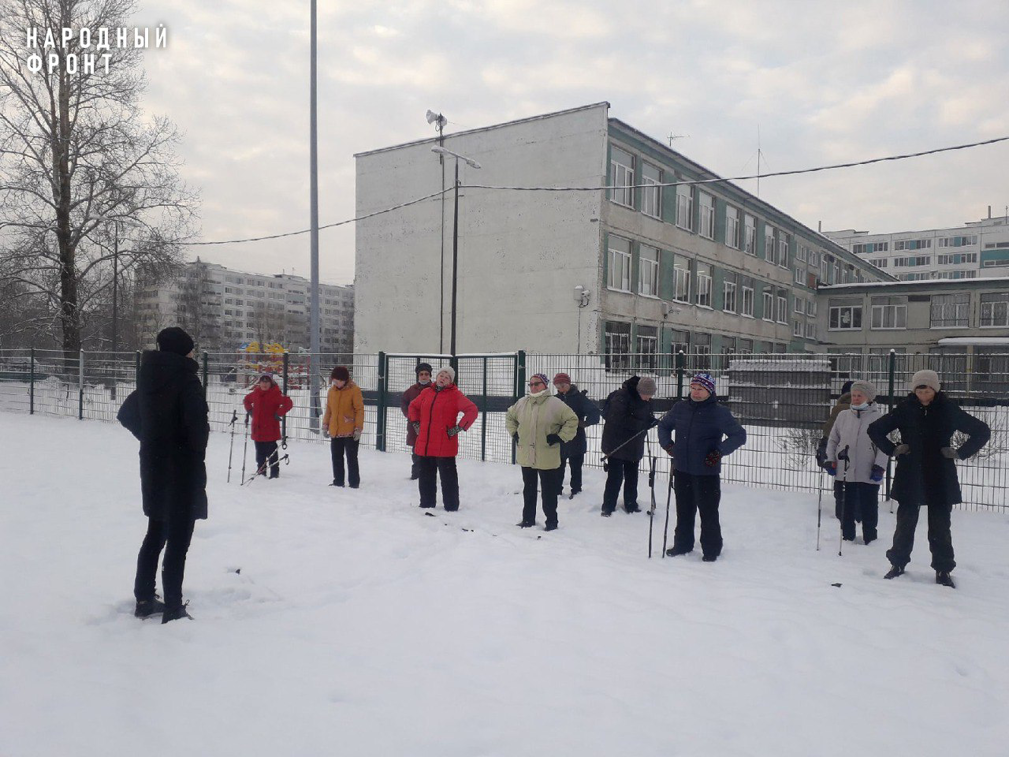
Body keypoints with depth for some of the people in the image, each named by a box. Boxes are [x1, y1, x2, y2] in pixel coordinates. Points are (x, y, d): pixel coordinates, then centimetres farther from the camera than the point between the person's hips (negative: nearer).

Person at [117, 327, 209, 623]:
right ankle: (173, 609, 4)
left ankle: (144, 599, 29)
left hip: (153, 466, 7)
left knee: (156, 533, 21)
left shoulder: (149, 379, 6)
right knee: (178, 540, 0)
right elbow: (198, 423, -25)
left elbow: (126, 414, 16)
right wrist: (197, 454, -8)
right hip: (182, 468, -7)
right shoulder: (186, 379, -16)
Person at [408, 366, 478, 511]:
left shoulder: (455, 394, -5)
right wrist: (415, 423, 17)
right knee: (426, 477, 15)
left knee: (448, 477, 0)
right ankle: (426, 504, 28)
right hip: (424, 444, 5)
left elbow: (472, 410, -11)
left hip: (445, 446, -5)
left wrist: (459, 427, -13)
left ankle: (451, 507, 9)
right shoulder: (426, 393, 11)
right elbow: (413, 406, 27)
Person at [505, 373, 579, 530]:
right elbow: (509, 416, 22)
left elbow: (572, 420, -7)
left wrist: (560, 437, -10)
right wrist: (514, 433, 12)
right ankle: (528, 519, 29)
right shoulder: (522, 403, 4)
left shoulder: (555, 404, -10)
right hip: (526, 456, 4)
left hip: (547, 458, -4)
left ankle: (551, 520, 18)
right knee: (528, 489, 16)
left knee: (549, 491, 5)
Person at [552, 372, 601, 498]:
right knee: (558, 467, 12)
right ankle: (557, 490, 22)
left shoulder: (579, 398, -9)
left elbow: (594, 411, -16)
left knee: (575, 468, 6)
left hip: (576, 440, -4)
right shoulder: (557, 399, 5)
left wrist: (584, 423, -17)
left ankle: (576, 490, 15)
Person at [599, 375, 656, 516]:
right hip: (616, 444, -7)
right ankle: (608, 507, 7)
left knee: (632, 476, 15)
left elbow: (646, 416, 14)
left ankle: (631, 504, 27)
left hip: (634, 445, 7)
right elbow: (619, 419, -29)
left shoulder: (646, 400, 2)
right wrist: (642, 424, -29)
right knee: (615, 476, -4)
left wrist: (651, 420, -10)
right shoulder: (622, 396, -22)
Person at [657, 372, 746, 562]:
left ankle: (711, 550, 19)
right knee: (683, 511, 16)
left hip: (707, 473, -4)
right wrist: (667, 444, 8)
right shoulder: (680, 408, 5)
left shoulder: (719, 412, -9)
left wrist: (719, 452, -15)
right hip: (681, 471, 5)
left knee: (708, 514, 4)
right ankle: (682, 545, 31)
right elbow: (663, 425, 22)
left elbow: (739, 435, -7)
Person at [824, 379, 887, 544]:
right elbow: (833, 440, 12)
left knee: (869, 510, 8)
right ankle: (847, 539, 25)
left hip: (868, 475, -3)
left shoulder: (878, 418, -4)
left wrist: (879, 467, -12)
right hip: (844, 472, 3)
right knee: (846, 509, 12)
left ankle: (870, 541, 20)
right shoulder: (843, 416, 5)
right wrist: (830, 460, 4)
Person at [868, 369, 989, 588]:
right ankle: (898, 563, 23)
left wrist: (960, 453, -4)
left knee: (940, 526, 7)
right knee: (905, 523, 9)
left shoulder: (949, 410, -4)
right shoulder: (904, 410, -3)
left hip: (940, 480, 0)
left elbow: (982, 431, 3)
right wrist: (893, 450, -2)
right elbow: (875, 430, 7)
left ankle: (943, 570, 19)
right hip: (909, 478, 1)